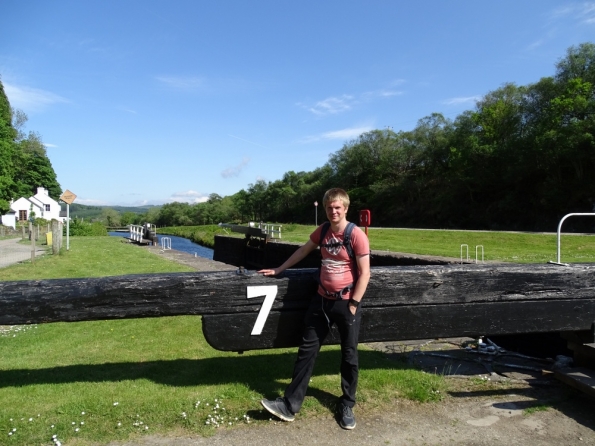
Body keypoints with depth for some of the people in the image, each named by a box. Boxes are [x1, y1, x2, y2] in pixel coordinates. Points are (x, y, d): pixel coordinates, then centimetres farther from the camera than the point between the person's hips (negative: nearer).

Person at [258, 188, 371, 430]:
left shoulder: (357, 235, -14)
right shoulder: (322, 231, 3)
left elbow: (364, 274, -14)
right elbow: (302, 251, 17)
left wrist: (353, 305, -15)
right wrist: (278, 270, 21)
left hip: (346, 302, -5)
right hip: (322, 300, 5)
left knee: (349, 356, 9)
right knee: (307, 350, 7)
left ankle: (347, 406, 27)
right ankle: (290, 405, 15)